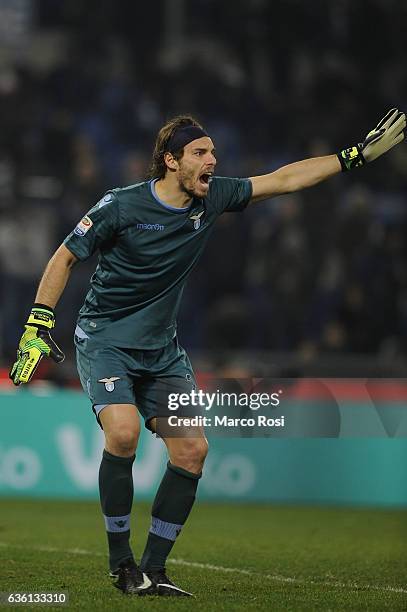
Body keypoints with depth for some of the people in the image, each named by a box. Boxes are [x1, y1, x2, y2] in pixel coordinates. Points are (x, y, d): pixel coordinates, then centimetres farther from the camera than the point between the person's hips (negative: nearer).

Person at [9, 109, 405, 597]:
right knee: (123, 432, -27)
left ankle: (152, 569, 4)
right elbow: (65, 258, -5)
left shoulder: (212, 198, -2)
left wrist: (357, 155, 4)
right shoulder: (122, 206, -15)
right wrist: (38, 327, -11)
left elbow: (283, 179, 6)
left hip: (162, 350, 6)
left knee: (192, 449, -6)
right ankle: (121, 562, -11)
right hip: (104, 340, -6)